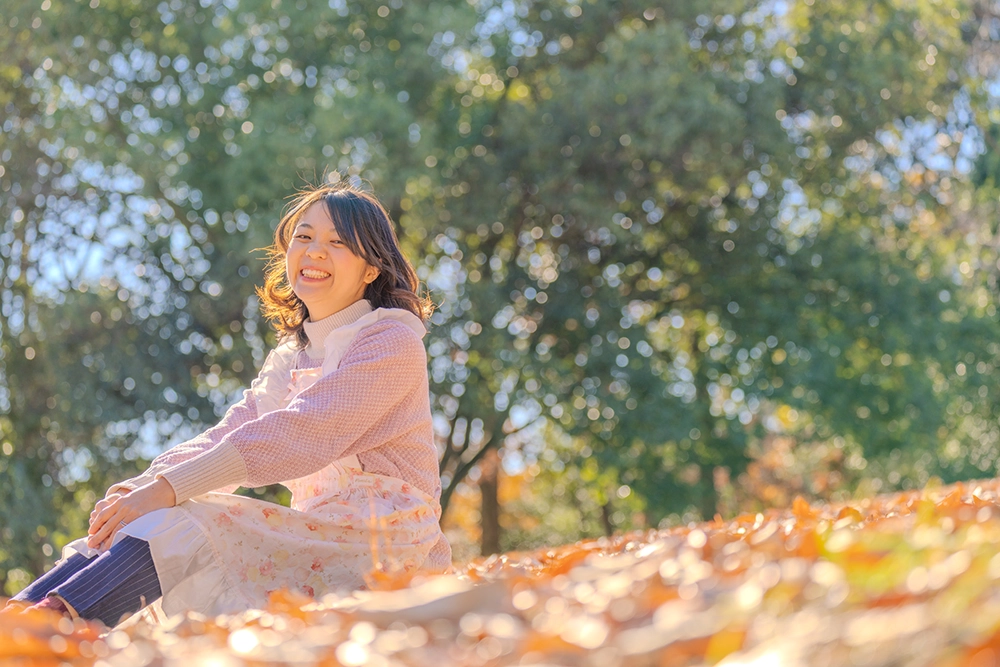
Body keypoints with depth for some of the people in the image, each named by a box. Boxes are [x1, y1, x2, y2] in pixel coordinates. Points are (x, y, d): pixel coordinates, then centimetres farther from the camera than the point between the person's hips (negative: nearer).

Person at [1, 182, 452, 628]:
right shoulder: (289, 358, 21)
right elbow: (230, 433, 7)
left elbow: (299, 433, -19)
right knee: (139, 525, -11)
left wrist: (168, 490, -25)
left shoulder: (392, 341, -6)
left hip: (383, 540, -7)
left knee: (181, 527, -25)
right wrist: (145, 485, -14)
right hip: (316, 537, 7)